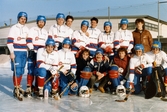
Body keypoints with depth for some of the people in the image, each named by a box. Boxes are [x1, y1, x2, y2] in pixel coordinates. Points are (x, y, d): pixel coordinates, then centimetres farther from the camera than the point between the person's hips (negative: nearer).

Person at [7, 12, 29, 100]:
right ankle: (16, 89, -5)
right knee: (17, 71, -12)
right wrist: (12, 52, -16)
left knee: (21, 71, 10)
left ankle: (18, 87, 23)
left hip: (24, 52, 6)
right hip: (16, 52, -5)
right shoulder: (14, 28, -4)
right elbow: (9, 41, -9)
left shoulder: (27, 29, 13)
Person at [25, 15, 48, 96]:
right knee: (31, 70, -10)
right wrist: (32, 50, -13)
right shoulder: (33, 29, 4)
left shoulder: (45, 32, 21)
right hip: (33, 52, -4)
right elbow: (29, 40, -5)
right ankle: (29, 87, -8)